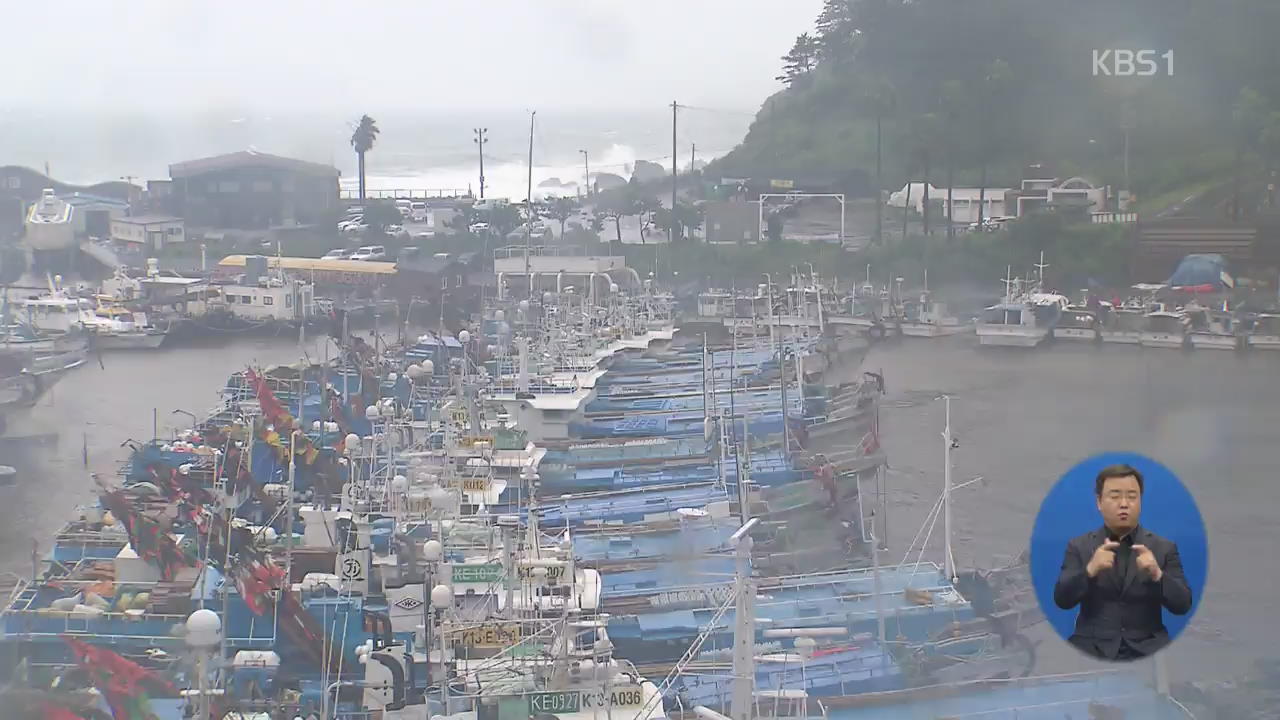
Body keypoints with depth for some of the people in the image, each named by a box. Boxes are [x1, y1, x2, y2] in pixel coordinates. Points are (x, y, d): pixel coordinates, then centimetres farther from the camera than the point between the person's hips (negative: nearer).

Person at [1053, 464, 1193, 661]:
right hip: (1092, 648, -1)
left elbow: (1182, 605, 0)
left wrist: (1157, 575, -19)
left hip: (1147, 649, 1)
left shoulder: (1164, 548, 8)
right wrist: (1090, 570, -20)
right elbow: (1062, 600, -2)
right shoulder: (1079, 547, 8)